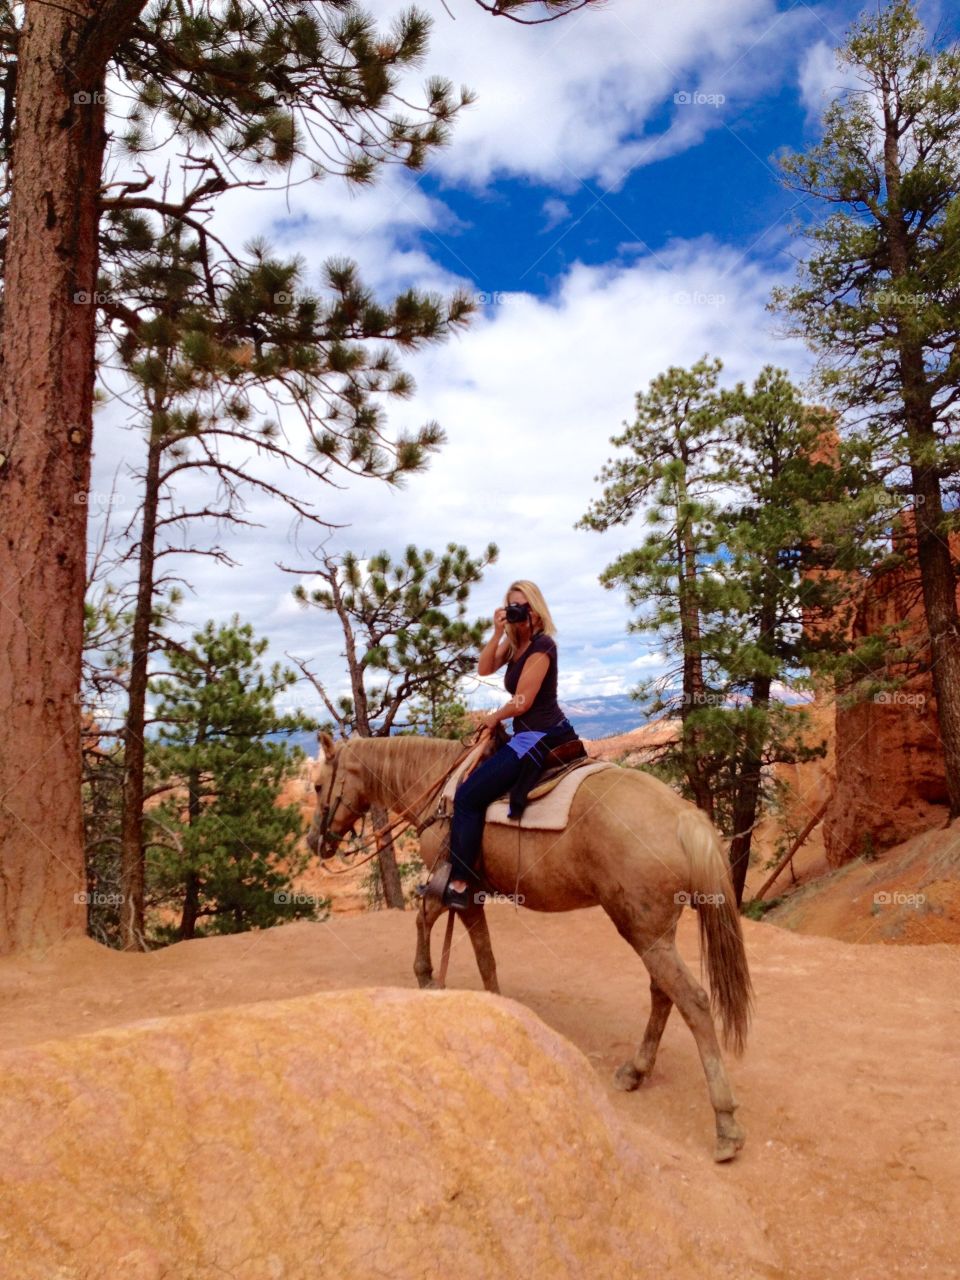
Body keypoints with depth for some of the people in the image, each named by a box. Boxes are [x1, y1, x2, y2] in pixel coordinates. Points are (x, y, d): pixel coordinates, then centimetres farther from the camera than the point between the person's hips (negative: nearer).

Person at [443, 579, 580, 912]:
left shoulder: (541, 645, -15)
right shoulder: (514, 643, 13)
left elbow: (522, 701, -17)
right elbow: (484, 668, 4)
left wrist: (492, 719, 0)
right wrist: (497, 632, -7)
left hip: (539, 737, -10)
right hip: (532, 736, 10)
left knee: (468, 795, -12)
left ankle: (459, 884, -9)